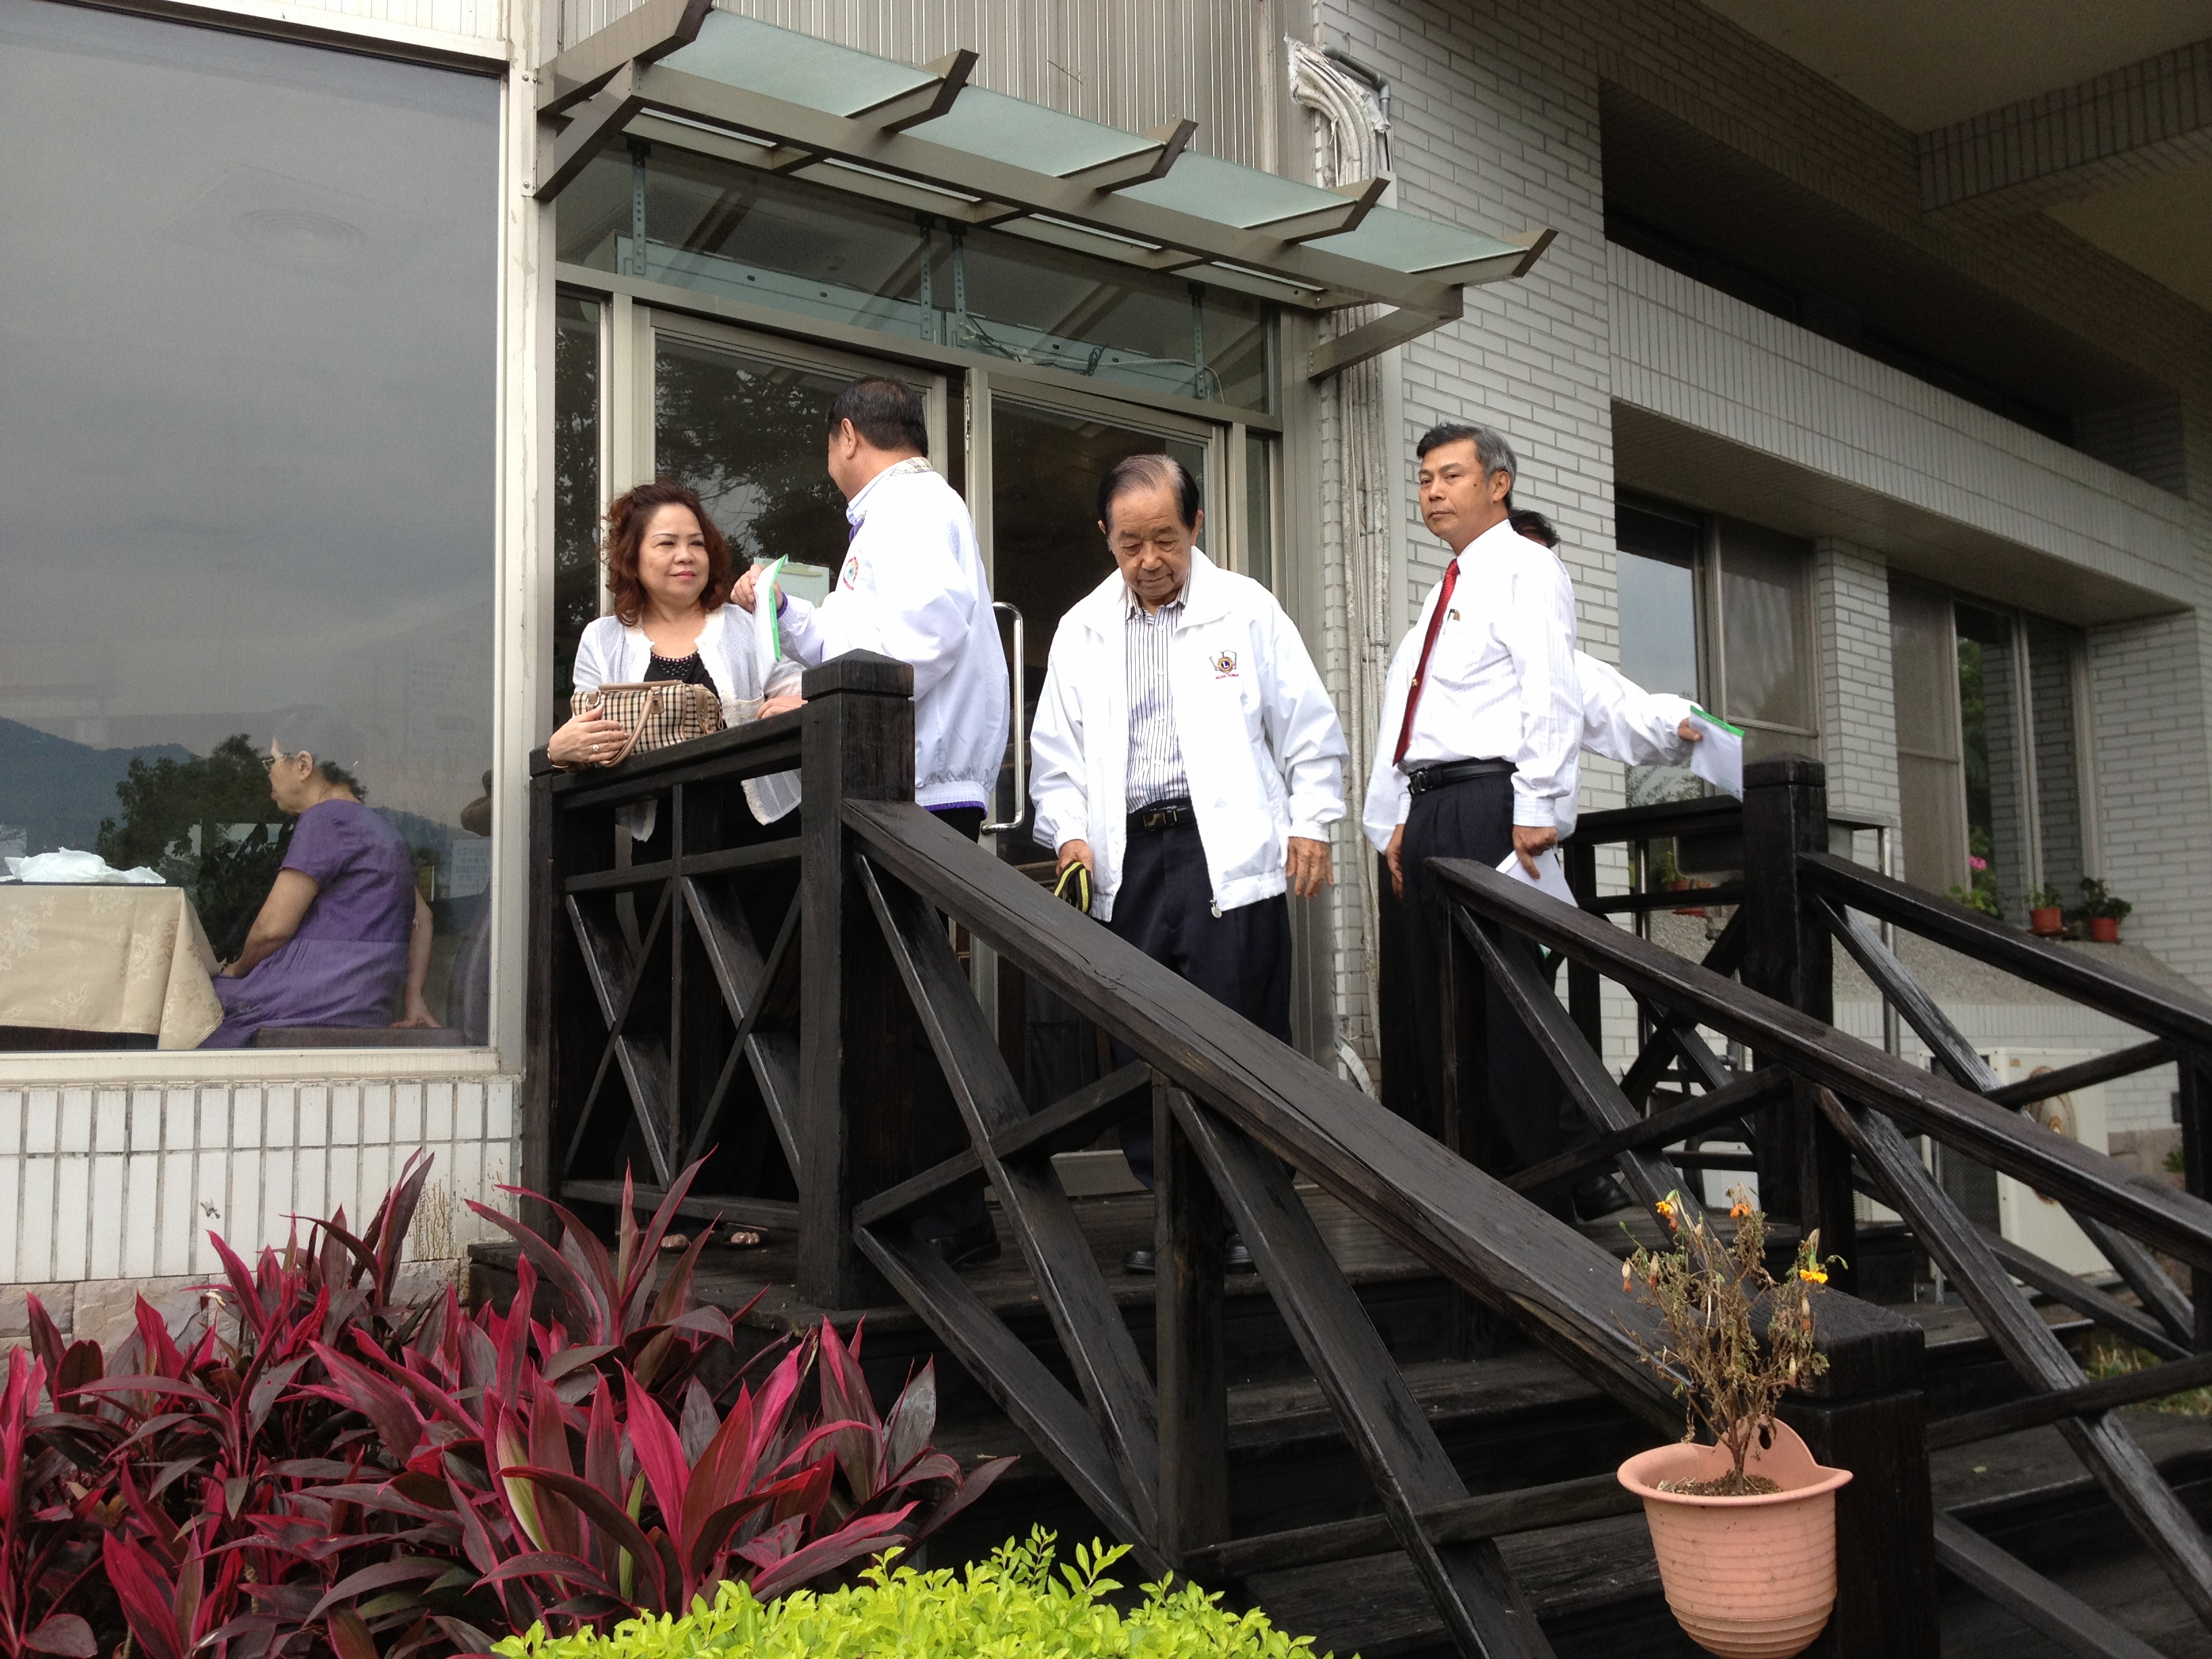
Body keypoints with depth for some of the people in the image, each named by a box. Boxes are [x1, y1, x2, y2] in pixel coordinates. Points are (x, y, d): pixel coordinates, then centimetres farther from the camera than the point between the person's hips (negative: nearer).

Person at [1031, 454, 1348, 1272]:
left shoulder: (1246, 608, 7)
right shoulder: (1081, 630, 14)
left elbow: (1309, 729, 8)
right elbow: (1057, 753, 15)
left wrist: (1311, 824, 0)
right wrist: (1070, 834, 1)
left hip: (1230, 852, -3)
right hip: (1129, 858, 3)